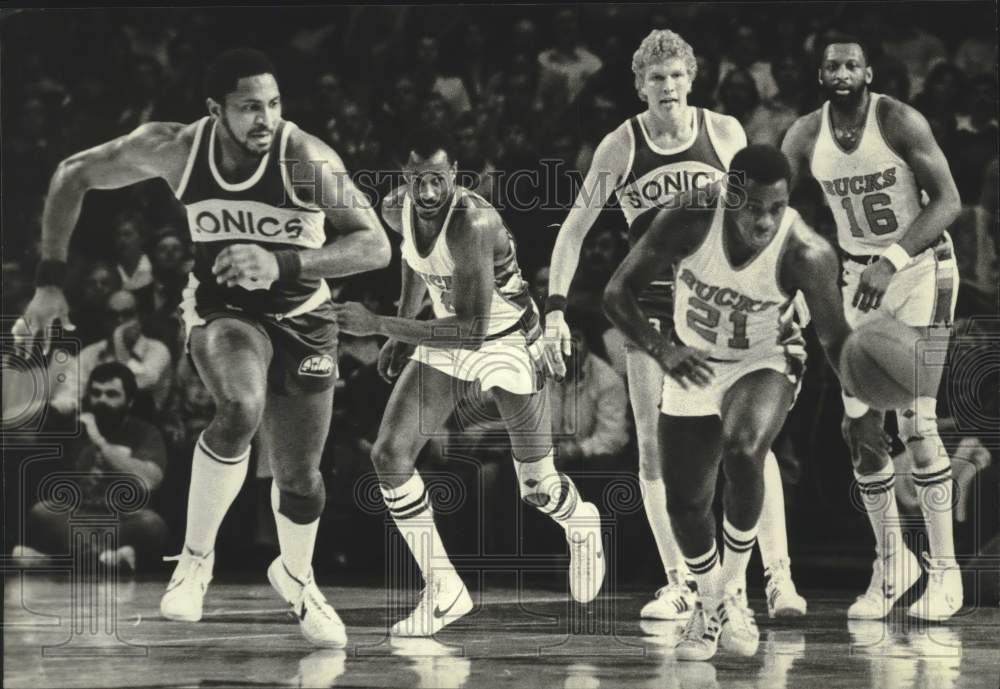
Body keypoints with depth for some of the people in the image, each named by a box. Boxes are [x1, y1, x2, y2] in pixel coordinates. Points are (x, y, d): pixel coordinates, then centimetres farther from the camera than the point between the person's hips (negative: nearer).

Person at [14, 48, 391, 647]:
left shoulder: (306, 158, -25)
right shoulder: (175, 148, -19)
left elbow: (376, 245, -29)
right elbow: (74, 176, -5)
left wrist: (283, 264, -43)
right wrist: (51, 281, -10)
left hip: (301, 317, 1)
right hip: (221, 309, -1)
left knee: (300, 476, 8)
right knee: (242, 409, -34)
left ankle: (297, 576, 43)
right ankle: (196, 557, -14)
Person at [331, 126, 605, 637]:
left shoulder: (471, 223, -35)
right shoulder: (396, 210, -13)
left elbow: (473, 330, -37)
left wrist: (378, 325, -39)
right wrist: (402, 332, 10)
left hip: (507, 342, -6)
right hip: (447, 341, 6)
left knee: (537, 489, 5)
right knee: (390, 454, -12)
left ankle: (582, 528, 45)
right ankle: (444, 594, -2)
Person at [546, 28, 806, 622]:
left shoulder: (724, 133, -3)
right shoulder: (621, 146, -4)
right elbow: (575, 228, 0)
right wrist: (556, 307, -8)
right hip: (654, 305, 1)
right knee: (654, 444, -2)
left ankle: (779, 575, -10)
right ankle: (680, 585, 6)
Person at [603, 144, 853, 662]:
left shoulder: (807, 254, -29)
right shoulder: (687, 222, -26)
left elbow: (834, 338, -15)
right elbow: (617, 294, -16)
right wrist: (659, 348, -32)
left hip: (764, 362, -2)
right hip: (693, 363, 3)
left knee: (743, 450, -33)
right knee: (685, 503, 4)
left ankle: (734, 590, -13)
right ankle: (710, 607, 33)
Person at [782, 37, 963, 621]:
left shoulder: (900, 122, -16)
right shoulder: (805, 138, -4)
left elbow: (948, 201, -19)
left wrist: (893, 260, -30)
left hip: (922, 266, -5)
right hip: (860, 274, 5)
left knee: (917, 422, -13)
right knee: (859, 426, 0)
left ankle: (945, 567, -3)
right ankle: (891, 562, 16)